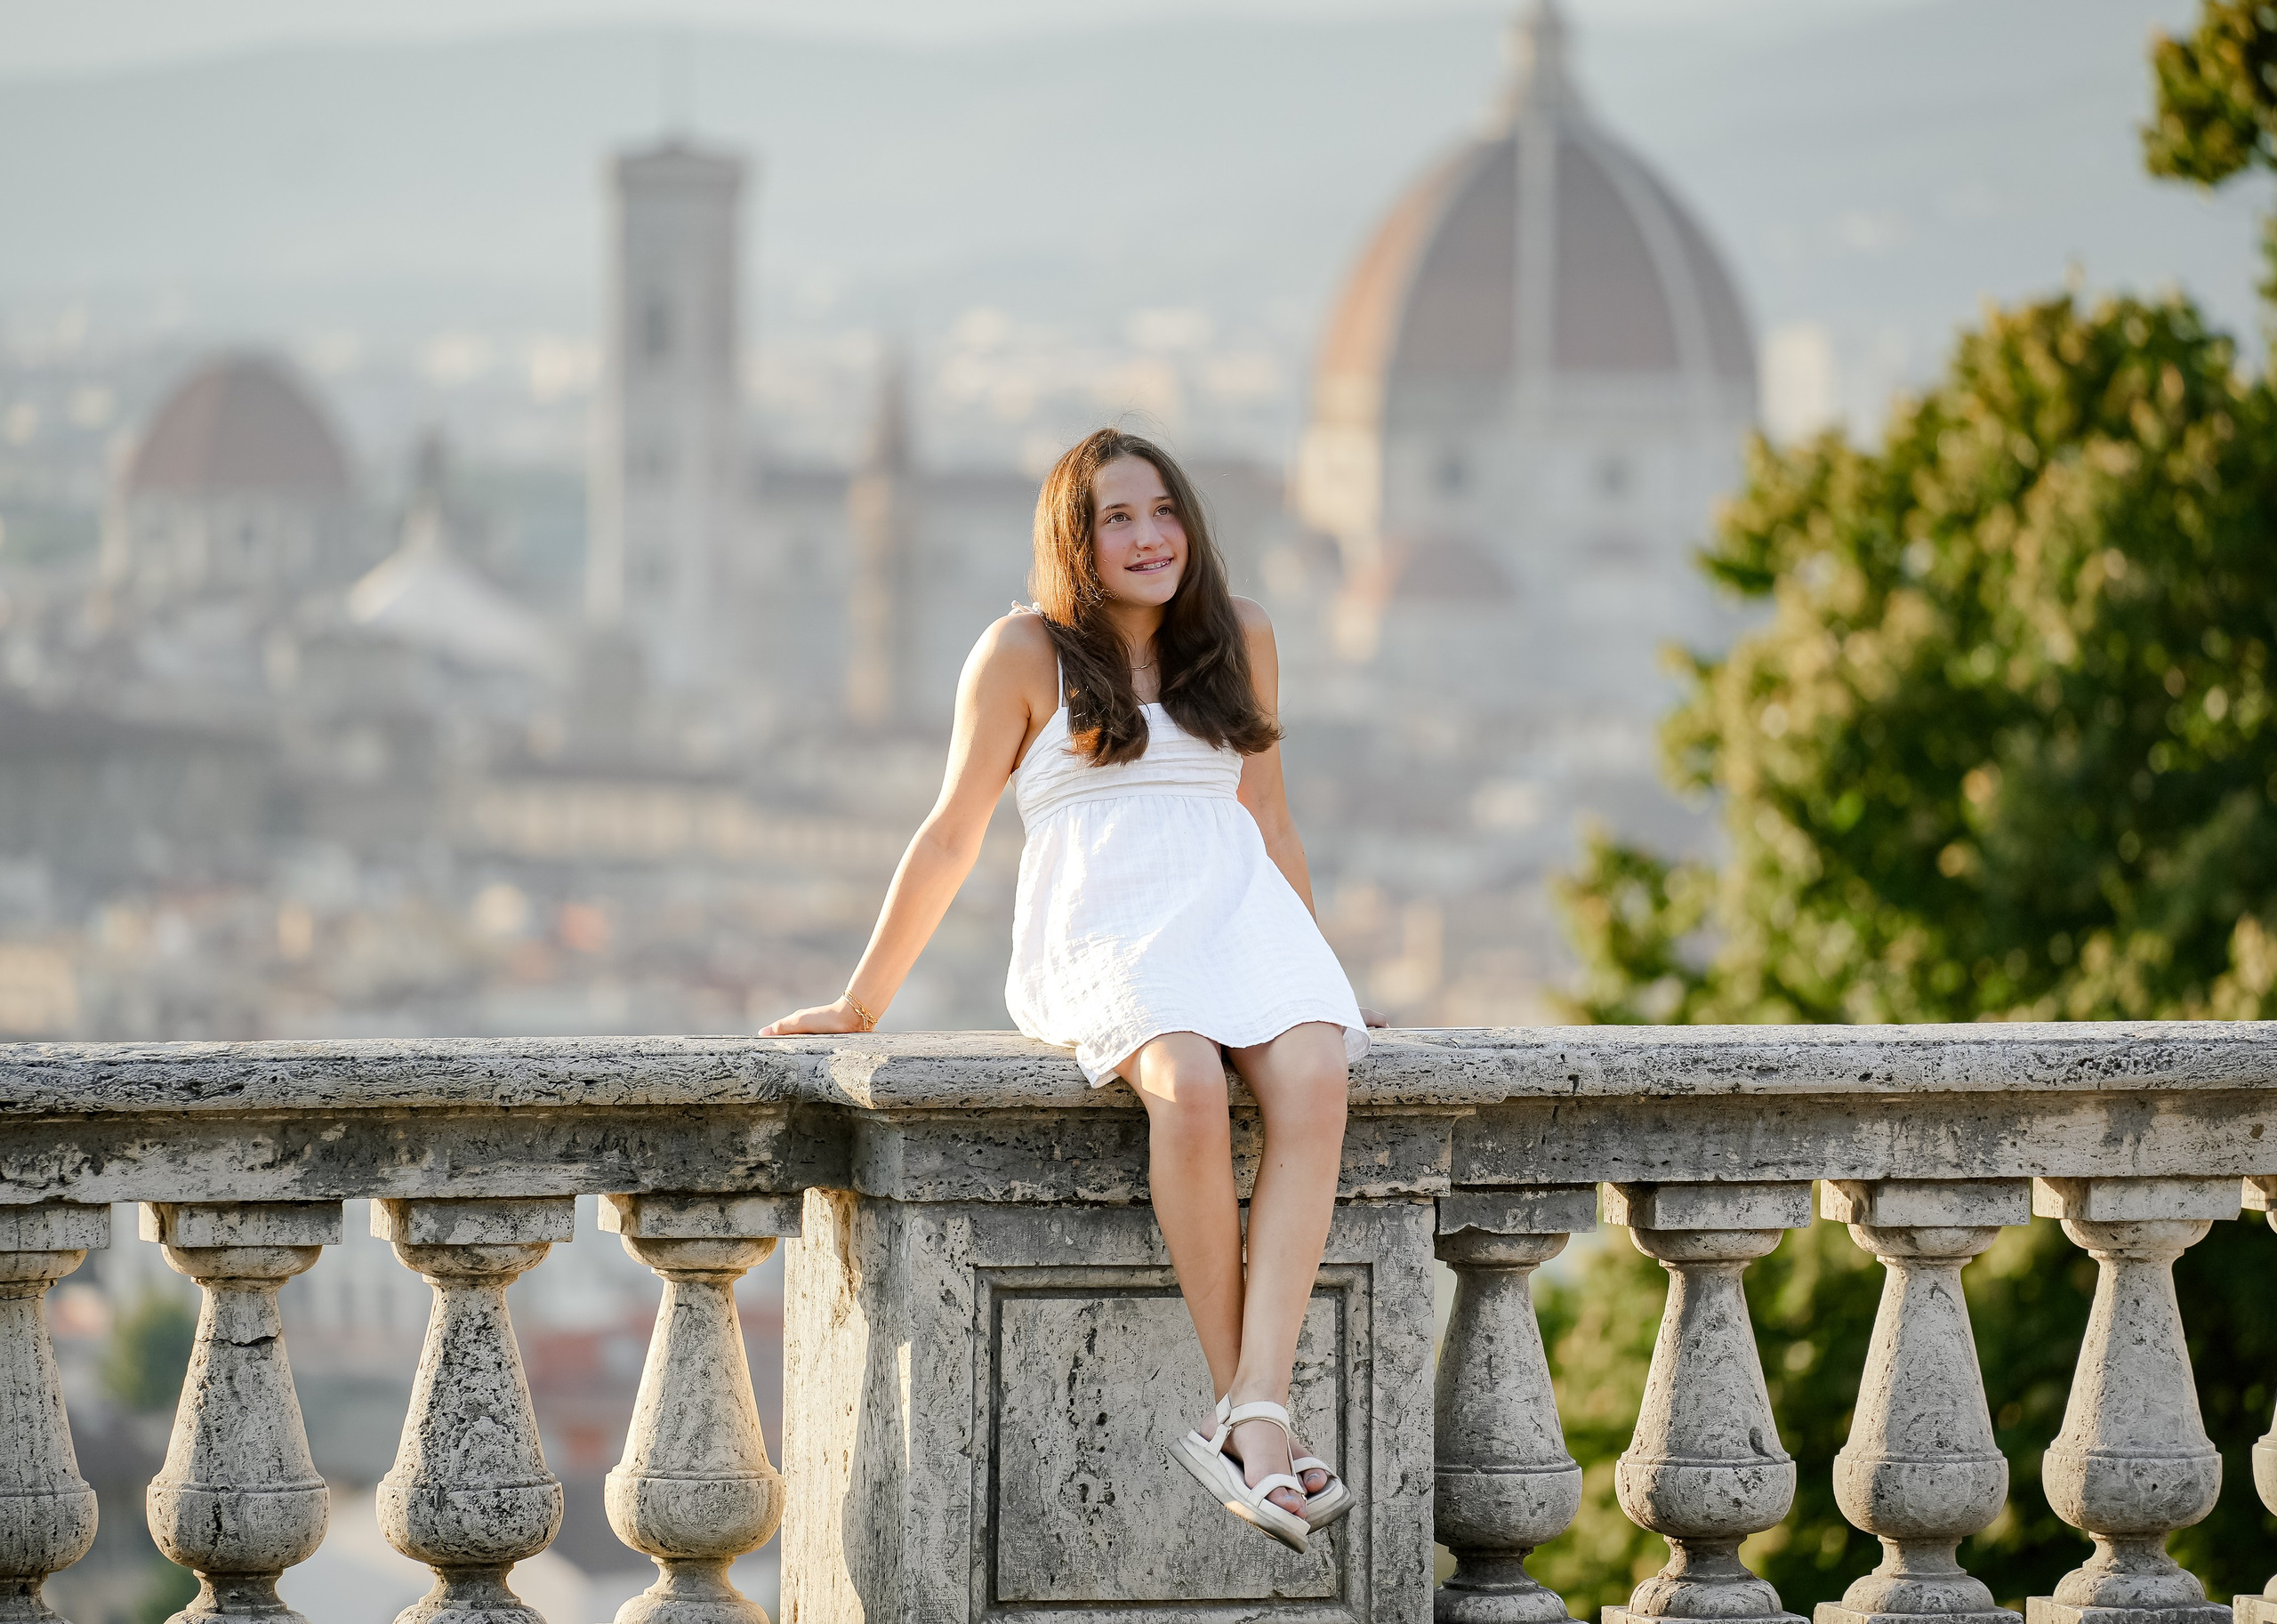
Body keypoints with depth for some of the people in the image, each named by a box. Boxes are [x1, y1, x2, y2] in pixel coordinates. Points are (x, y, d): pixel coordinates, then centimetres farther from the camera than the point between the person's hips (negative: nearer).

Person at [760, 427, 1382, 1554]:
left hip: (1235, 904, 3)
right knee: (1188, 1084, -37)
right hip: (1097, 930, -3)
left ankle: (1254, 1419, -42)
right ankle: (1243, 1409, -34)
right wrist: (861, 1002, 15)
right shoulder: (1026, 653, 8)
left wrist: (1320, 976, 30)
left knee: (1312, 1078, -32)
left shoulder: (1240, 639, 19)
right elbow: (951, 837, 13)